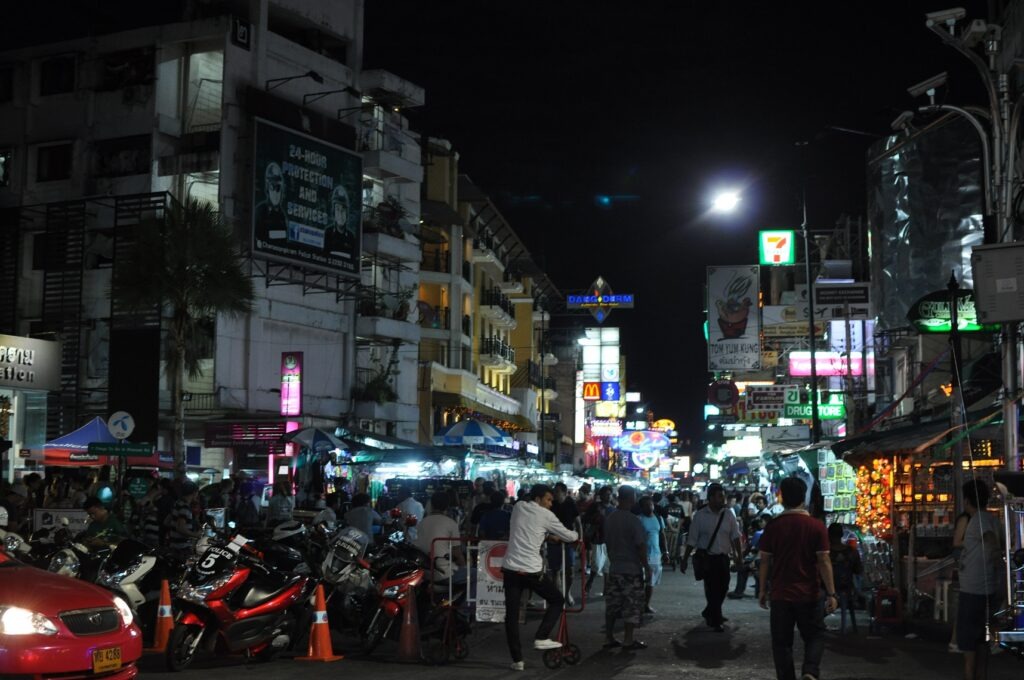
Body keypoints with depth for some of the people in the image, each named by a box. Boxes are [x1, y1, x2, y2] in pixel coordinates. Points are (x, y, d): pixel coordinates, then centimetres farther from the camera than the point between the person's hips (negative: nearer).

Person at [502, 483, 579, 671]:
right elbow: (568, 536, 9)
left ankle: (517, 659, 4)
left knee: (511, 614, 5)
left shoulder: (518, 507, 12)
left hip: (511, 568, 4)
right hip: (532, 570, -4)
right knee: (557, 600, 16)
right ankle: (541, 638, 6)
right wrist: (577, 536, 31)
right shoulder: (545, 515, 0)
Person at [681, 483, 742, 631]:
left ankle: (709, 613, 37)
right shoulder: (700, 516, -7)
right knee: (712, 590, -4)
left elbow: (735, 536, 3)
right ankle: (716, 622, 8)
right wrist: (685, 560, -3)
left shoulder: (728, 514, 1)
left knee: (723, 588, 13)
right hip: (707, 558, -4)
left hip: (723, 557, 4)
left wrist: (739, 555, -4)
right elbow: (691, 540, -3)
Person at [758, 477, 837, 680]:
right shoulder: (816, 526, -6)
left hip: (780, 594, 1)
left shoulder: (772, 526, -3)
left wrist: (763, 590, 10)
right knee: (815, 636, 12)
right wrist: (831, 593, -4)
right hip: (809, 594, 0)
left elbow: (765, 562, 0)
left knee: (782, 641, 9)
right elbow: (824, 562, -8)